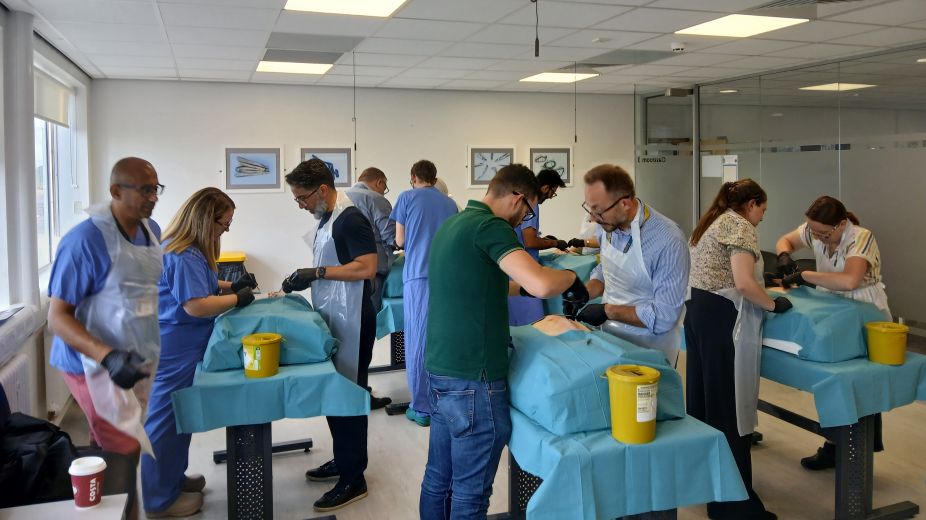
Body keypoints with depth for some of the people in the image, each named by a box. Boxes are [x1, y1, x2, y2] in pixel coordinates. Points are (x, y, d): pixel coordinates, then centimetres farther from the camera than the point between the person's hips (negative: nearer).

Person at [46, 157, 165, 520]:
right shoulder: (85, 240, -21)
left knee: (108, 449, 17)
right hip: (95, 366, -7)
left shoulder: (151, 230, 2)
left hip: (134, 362, 7)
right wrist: (108, 357, -33)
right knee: (123, 456, -3)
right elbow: (57, 317, -20)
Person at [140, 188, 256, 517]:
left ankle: (173, 479, 35)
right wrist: (237, 298, -17)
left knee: (177, 415, 20)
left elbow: (198, 286, 22)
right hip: (173, 350, -11)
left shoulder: (187, 250, 10)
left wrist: (231, 285, 8)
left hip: (179, 348, 11)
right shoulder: (184, 256, -23)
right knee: (166, 419, 0)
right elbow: (196, 305, -28)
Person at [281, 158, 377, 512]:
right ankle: (342, 460, 31)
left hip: (351, 323, -9)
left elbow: (366, 268, -24)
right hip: (331, 320, 9)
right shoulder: (326, 220, 13)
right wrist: (303, 281, 7)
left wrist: (317, 272, -22)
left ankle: (353, 480, 8)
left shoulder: (350, 219, -16)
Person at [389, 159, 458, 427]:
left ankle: (422, 408, 4)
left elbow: (400, 240, 7)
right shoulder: (449, 203, 16)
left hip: (419, 275, -4)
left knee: (419, 341, 0)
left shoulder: (407, 198, 6)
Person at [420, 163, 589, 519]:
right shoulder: (489, 225, -15)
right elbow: (542, 285, -28)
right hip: (472, 379, -9)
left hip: (440, 370, 9)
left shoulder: (453, 223, 13)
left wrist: (519, 286, 24)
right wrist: (572, 277, -8)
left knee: (438, 479, 19)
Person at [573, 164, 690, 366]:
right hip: (610, 335, 6)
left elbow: (664, 316, -24)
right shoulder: (609, 223, -6)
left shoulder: (668, 241, -26)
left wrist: (608, 311, -21)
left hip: (649, 349, -6)